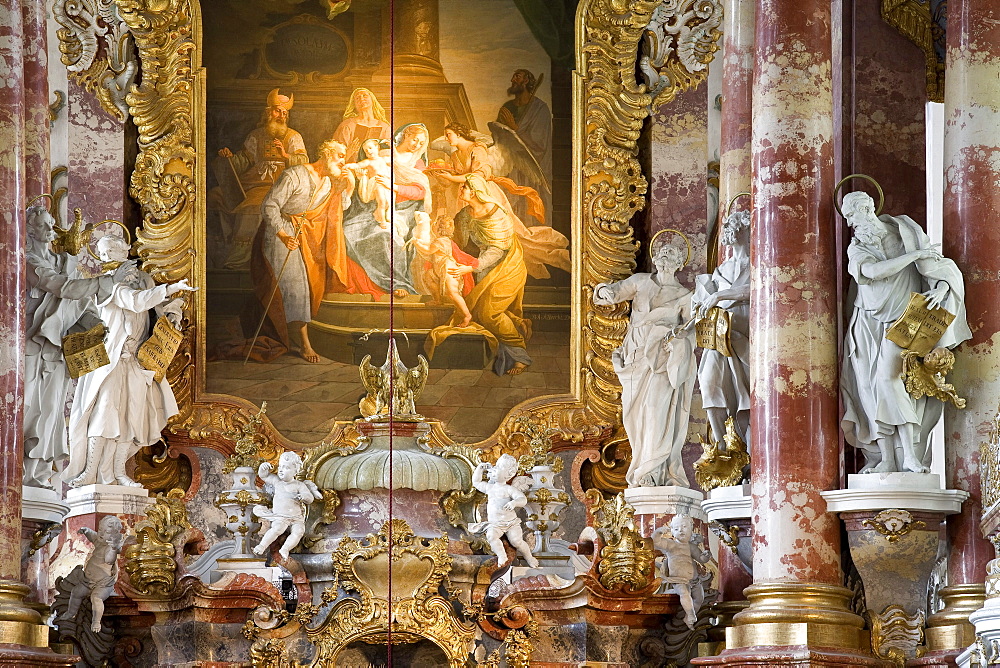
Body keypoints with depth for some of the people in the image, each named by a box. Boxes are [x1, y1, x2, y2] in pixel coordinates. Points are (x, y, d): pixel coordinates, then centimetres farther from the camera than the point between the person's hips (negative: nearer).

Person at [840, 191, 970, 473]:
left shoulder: (904, 233, 0)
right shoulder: (856, 248, 7)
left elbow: (942, 267, 0)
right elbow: (871, 271, -15)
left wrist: (941, 289, -22)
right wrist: (913, 255, -18)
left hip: (899, 321, -4)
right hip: (868, 323, 4)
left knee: (887, 378, -21)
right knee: (871, 387, -8)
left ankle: (911, 457, -23)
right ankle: (886, 459, -8)